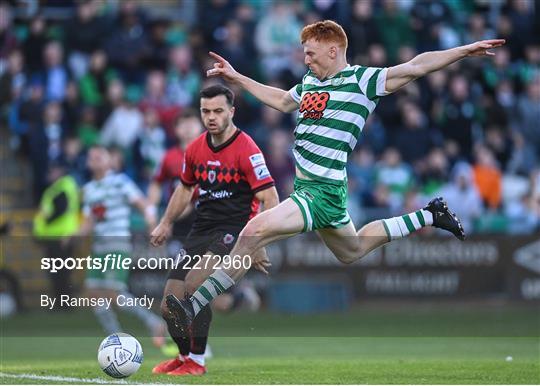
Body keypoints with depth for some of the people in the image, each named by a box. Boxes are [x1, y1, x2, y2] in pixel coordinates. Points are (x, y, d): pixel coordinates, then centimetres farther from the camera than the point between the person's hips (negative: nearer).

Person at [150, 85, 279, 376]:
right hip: (201, 230, 7)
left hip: (233, 230, -7)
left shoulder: (246, 149, -14)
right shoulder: (195, 149, 7)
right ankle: (184, 356, 27)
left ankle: (196, 362, -12)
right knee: (169, 306, -1)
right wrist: (166, 223, 24)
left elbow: (270, 199, -16)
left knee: (193, 284, -28)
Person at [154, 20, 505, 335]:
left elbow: (415, 67, -12)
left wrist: (463, 51, -20)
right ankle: (429, 216, 38)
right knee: (353, 251, 27)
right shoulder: (310, 83, 14)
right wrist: (237, 79, 36)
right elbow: (281, 101, 34)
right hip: (307, 188, 10)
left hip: (323, 193, -10)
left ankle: (193, 307, -22)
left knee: (253, 232, -22)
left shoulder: (362, 81, -9)